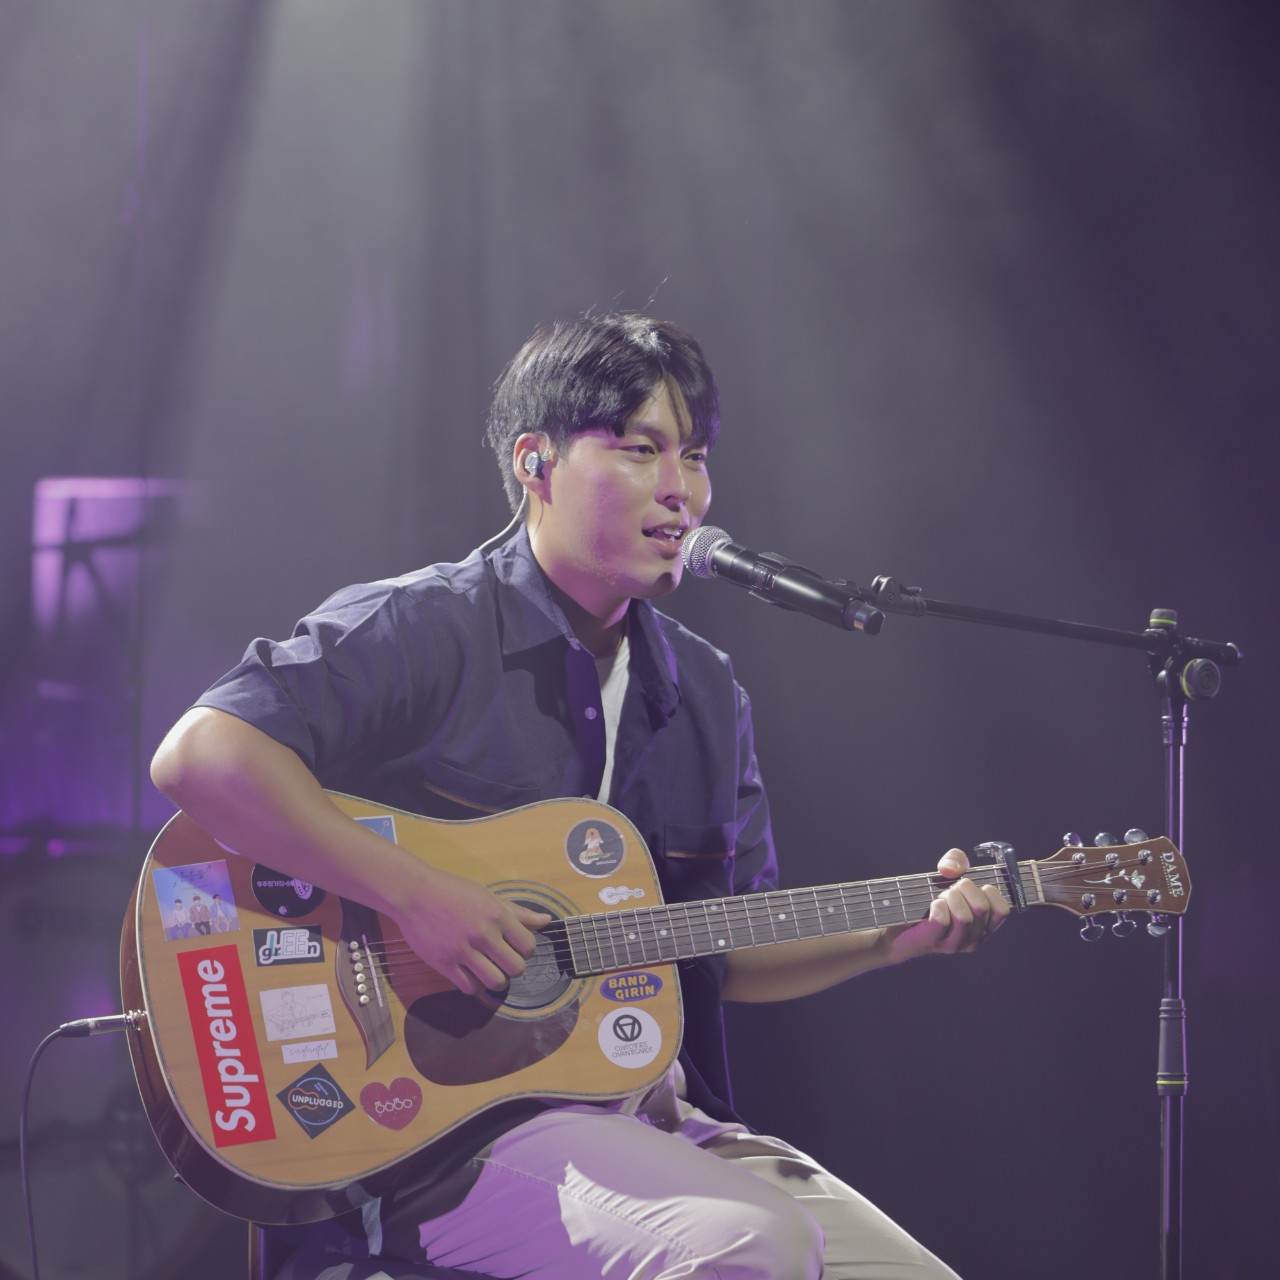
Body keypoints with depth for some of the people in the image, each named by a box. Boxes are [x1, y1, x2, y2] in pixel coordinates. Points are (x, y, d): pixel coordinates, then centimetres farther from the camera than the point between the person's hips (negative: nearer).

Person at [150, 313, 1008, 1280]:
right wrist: (415, 896, -24)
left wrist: (895, 939, 4)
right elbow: (198, 756, -21)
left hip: (657, 1113, 7)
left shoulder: (704, 692, 16)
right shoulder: (425, 632, -7)